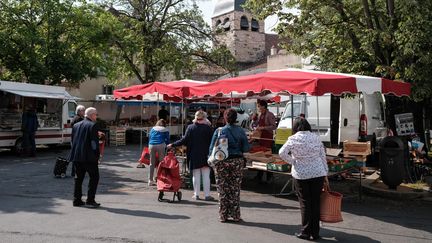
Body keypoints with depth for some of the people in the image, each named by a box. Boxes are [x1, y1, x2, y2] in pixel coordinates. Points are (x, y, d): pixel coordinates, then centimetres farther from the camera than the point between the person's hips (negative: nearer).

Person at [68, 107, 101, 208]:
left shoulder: (76, 125, 13)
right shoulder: (92, 125, -9)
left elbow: (73, 140, 16)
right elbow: (94, 142, -13)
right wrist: (97, 154, -4)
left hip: (76, 156, 7)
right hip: (89, 156, -7)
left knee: (78, 178, 15)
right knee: (94, 177, 2)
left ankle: (77, 200, 17)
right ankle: (90, 200, -3)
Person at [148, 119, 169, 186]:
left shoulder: (153, 129, 23)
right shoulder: (165, 130, 16)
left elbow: (149, 138, 20)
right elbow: (167, 140, 11)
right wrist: (166, 147, 19)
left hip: (151, 145, 3)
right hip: (160, 145, -3)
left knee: (152, 163, 10)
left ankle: (150, 180, 13)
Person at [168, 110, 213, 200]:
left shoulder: (190, 127, -4)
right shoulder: (208, 128, -6)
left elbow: (185, 140, -5)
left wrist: (172, 145, 4)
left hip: (194, 156, 1)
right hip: (205, 156, -1)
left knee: (196, 176, 9)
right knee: (206, 176, 5)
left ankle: (196, 194, 13)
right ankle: (207, 195, 8)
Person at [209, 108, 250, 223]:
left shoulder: (219, 131, -5)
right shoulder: (241, 131, -2)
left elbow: (212, 148, -5)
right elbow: (246, 148, -3)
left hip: (222, 162, -1)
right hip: (237, 161, 1)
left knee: (223, 190, 8)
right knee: (235, 189, 10)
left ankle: (223, 216, 15)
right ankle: (236, 216, 16)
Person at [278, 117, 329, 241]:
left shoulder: (293, 139, -4)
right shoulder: (316, 137, 6)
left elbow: (282, 153, -13)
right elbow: (323, 156, 7)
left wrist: (293, 161, 2)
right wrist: (325, 174, 13)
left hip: (301, 174, -3)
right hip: (318, 173, 3)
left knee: (305, 203, 7)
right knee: (316, 202, 10)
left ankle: (306, 232, 13)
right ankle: (315, 233, 17)